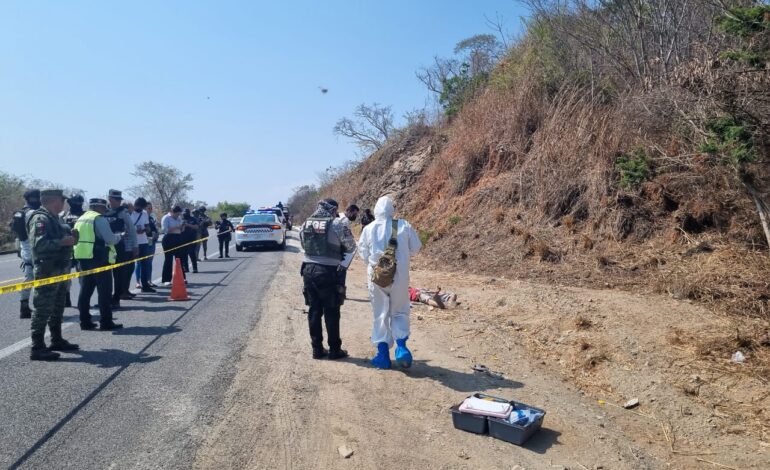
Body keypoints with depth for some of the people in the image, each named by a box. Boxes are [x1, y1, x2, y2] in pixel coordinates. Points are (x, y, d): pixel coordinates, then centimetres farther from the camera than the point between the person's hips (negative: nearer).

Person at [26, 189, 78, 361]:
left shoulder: (55, 218, 15)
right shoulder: (40, 219, -16)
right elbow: (38, 244, -27)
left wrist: (69, 238, 9)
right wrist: (62, 242, -25)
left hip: (60, 269, 10)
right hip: (47, 271, -10)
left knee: (58, 308, 19)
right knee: (43, 309, -7)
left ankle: (57, 340, 31)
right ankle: (37, 348, -3)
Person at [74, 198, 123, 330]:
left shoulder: (81, 219, 17)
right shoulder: (99, 219, -10)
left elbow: (79, 238, 21)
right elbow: (110, 239, -17)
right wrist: (118, 236, 4)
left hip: (83, 257, 9)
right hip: (98, 258, -8)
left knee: (86, 289, 11)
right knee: (104, 290, -3)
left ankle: (85, 321, 13)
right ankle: (106, 322, -2)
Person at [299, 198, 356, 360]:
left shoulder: (305, 224, 6)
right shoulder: (336, 224, -9)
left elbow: (304, 244, 13)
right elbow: (351, 246, -3)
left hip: (308, 270, 5)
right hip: (328, 272, -5)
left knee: (314, 311, 13)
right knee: (331, 313, 6)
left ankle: (317, 349, 19)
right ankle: (335, 349, 15)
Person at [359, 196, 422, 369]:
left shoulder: (368, 229, -5)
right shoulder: (404, 226, -5)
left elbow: (364, 254, 3)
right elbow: (416, 248, 2)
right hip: (400, 276, 0)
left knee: (380, 314, 12)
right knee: (400, 312, 15)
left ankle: (383, 354, 14)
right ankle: (401, 346, -4)